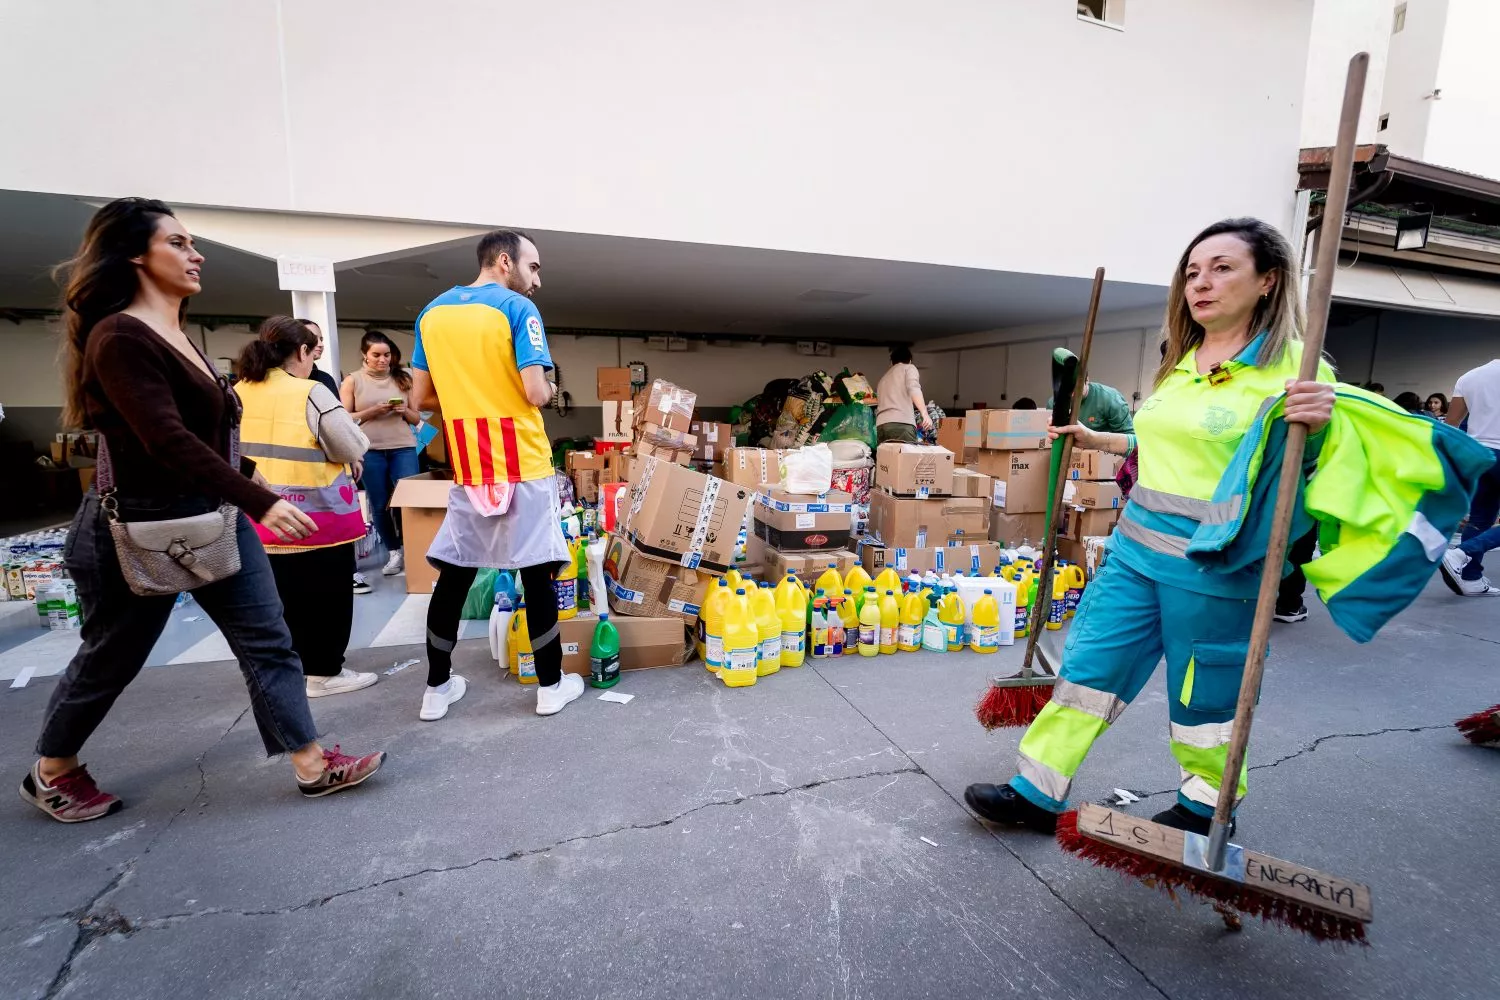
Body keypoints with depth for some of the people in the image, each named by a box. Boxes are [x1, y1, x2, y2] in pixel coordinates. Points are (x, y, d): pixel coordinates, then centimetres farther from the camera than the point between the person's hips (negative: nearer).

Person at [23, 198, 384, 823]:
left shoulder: (175, 333, 9)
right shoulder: (120, 337, -19)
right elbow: (169, 441, -28)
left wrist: (248, 490, 21)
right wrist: (261, 502, -34)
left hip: (214, 514, 8)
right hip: (141, 527, -8)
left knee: (267, 640, 3)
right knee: (111, 658, 13)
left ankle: (313, 765, 9)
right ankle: (52, 774, 39)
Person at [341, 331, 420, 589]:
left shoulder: (402, 378, 9)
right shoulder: (353, 380, 5)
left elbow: (417, 418, 12)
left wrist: (404, 411, -9)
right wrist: (374, 411, -13)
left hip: (403, 448, 1)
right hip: (369, 451, 0)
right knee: (379, 506, 8)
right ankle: (394, 551, 23)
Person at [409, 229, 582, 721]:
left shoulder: (431, 313, 12)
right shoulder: (517, 308, -7)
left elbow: (422, 398, 12)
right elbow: (537, 394, -16)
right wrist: (549, 390, 6)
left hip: (467, 470, 6)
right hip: (522, 466, -5)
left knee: (453, 574, 13)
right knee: (538, 573, 3)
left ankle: (437, 688, 23)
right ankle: (551, 685, 14)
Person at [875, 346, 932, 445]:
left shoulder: (883, 378, 33)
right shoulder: (909, 367, 15)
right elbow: (913, 389, -6)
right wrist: (925, 414, -16)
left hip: (881, 425, 6)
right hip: (902, 423, -6)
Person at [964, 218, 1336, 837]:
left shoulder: (1292, 365, -10)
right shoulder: (1181, 363, 11)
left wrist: (1316, 425, -31)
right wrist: (1097, 440, 25)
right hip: (1137, 546, 7)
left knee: (1206, 694, 12)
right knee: (1090, 664, 8)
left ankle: (1206, 805, 39)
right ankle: (1038, 794, 20)